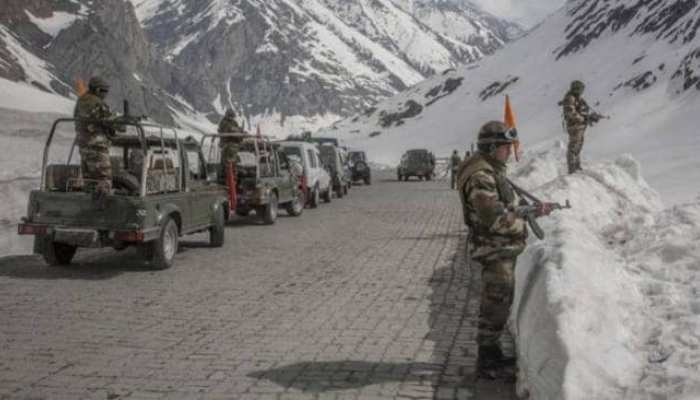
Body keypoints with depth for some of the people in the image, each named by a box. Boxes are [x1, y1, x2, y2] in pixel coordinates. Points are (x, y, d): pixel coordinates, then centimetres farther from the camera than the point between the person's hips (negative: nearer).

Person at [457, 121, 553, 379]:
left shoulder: (492, 170, 11)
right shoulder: (479, 176, -23)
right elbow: (496, 217, -27)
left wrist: (534, 211, 7)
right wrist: (523, 226, -12)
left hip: (502, 249, 10)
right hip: (495, 251, -10)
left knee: (498, 303, 19)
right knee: (496, 306, -2)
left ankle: (492, 353, 32)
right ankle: (486, 363, 10)